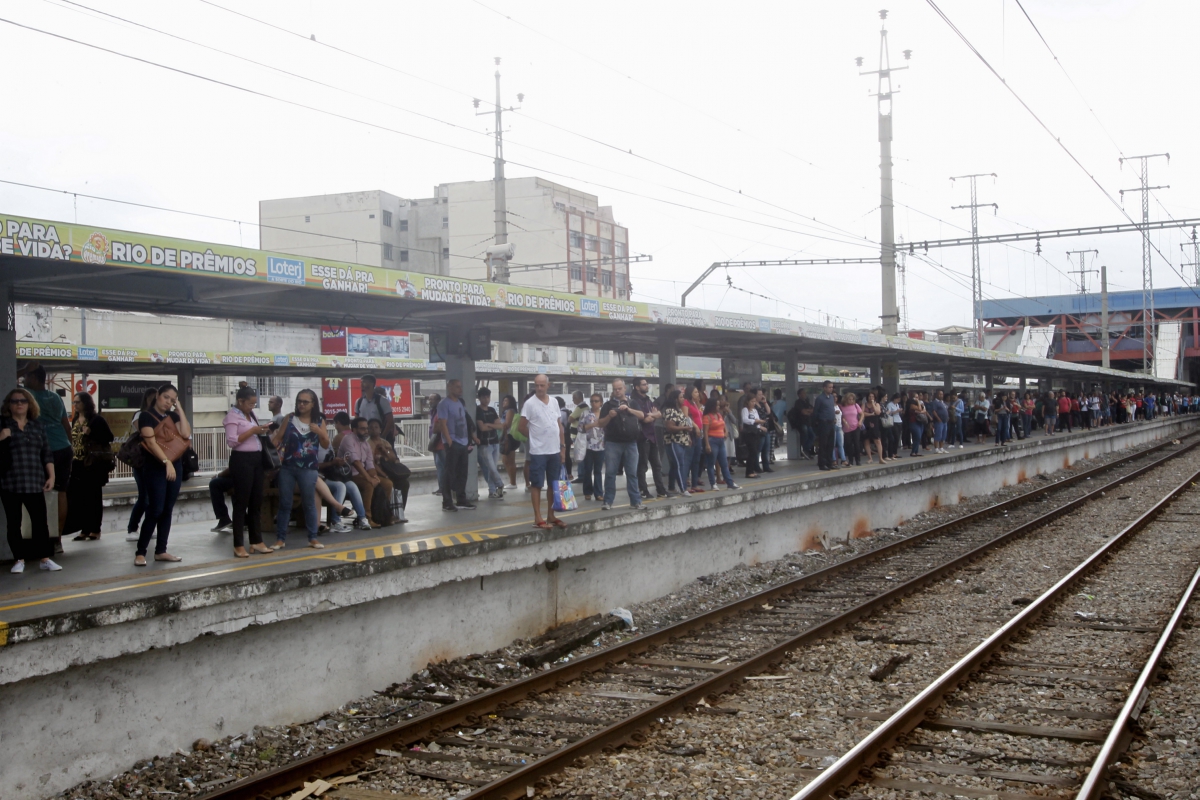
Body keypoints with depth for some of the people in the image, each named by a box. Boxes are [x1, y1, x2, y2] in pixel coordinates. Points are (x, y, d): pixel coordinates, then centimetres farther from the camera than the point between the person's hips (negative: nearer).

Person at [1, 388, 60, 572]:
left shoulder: (37, 425, 12)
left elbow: (46, 453, 13)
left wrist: (51, 476, 6)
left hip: (35, 482, 2)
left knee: (40, 520, -1)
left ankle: (45, 558, 5)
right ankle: (19, 559, 10)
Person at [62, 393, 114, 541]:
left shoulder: (96, 420, -7)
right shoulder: (75, 420, 13)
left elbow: (109, 437, -11)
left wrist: (91, 432, -20)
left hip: (93, 464, -6)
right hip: (78, 464, 6)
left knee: (93, 497, 0)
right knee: (79, 498, 5)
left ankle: (95, 529, 7)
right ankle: (84, 529, 12)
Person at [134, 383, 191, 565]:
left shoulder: (172, 416, 11)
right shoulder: (146, 416, -6)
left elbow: (186, 434, -6)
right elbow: (151, 442, -17)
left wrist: (179, 409, -3)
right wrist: (166, 462, -26)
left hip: (176, 465, 6)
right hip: (155, 466, -6)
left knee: (167, 510, 7)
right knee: (156, 510, -11)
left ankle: (160, 551, 13)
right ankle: (140, 552, -4)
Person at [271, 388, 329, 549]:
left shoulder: (319, 421, 4)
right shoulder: (289, 418, 2)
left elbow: (326, 445, 5)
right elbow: (278, 438, 0)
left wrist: (320, 432, -12)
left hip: (308, 469, 0)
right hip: (287, 467, 0)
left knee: (309, 503, 6)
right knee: (284, 503, 5)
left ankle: (313, 538, 13)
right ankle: (280, 539, 10)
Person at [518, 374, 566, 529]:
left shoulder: (554, 403, 8)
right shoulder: (530, 403, -9)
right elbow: (521, 427, -6)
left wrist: (563, 446, 10)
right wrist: (535, 437, 3)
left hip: (555, 451, 6)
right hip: (538, 452, -6)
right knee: (537, 485, 0)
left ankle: (550, 516, 20)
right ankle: (538, 518, 3)